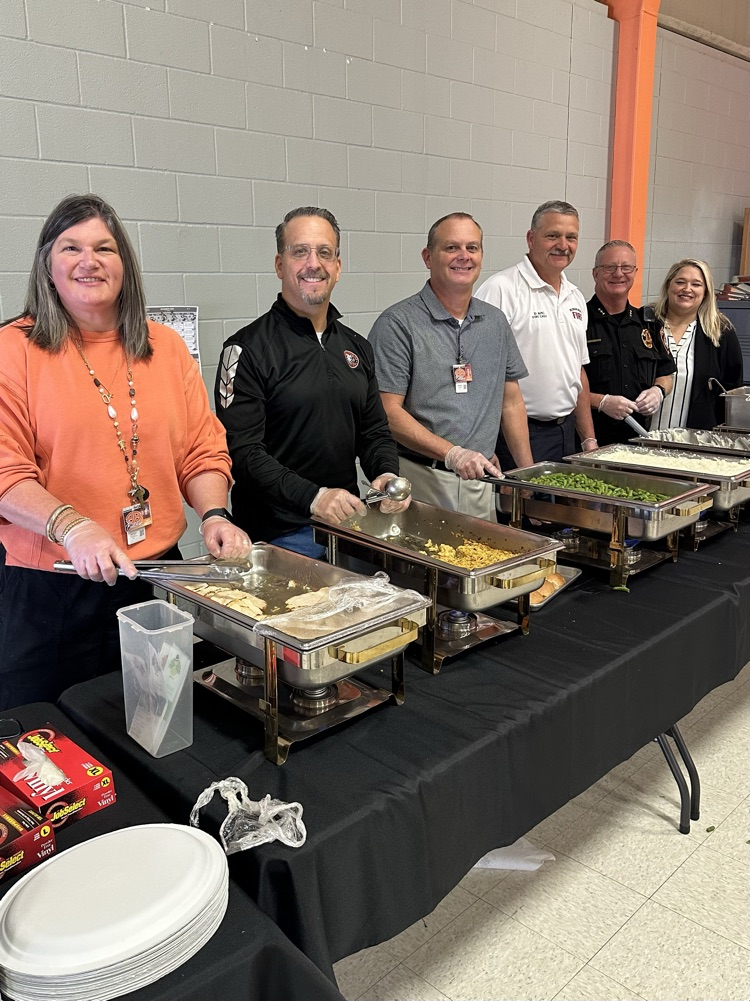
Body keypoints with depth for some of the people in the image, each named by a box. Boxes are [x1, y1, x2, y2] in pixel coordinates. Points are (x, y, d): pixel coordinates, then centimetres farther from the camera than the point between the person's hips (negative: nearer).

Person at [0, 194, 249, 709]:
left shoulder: (167, 348, 9)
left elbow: (203, 450, 9)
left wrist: (214, 514, -7)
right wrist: (72, 528, -24)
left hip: (156, 577, 4)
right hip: (49, 588, -3)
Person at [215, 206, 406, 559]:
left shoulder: (357, 347, 12)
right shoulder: (247, 349, -9)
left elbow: (374, 432, 16)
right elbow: (242, 450, -16)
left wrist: (387, 474, -5)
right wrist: (312, 497, -27)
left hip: (349, 523, 6)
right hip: (279, 534, -5)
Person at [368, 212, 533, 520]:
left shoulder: (495, 322, 12)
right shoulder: (398, 324, -8)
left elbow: (511, 402, 16)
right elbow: (388, 411, -14)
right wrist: (452, 454, -23)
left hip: (484, 482, 6)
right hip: (421, 481, -5)